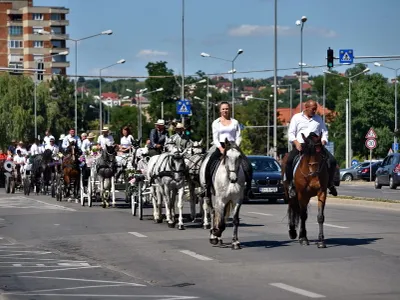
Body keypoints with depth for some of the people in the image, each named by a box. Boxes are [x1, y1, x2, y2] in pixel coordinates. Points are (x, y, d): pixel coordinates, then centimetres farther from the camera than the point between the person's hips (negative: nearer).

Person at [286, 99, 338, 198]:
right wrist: (296, 143, -13)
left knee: (332, 160, -18)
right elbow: (291, 133, 7)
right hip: (300, 145, -2)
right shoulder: (297, 117, 12)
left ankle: (330, 183, -1)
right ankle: (291, 184, -16)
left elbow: (324, 132, 21)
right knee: (289, 161, -30)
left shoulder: (319, 119, 20)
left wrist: (323, 142, -2)